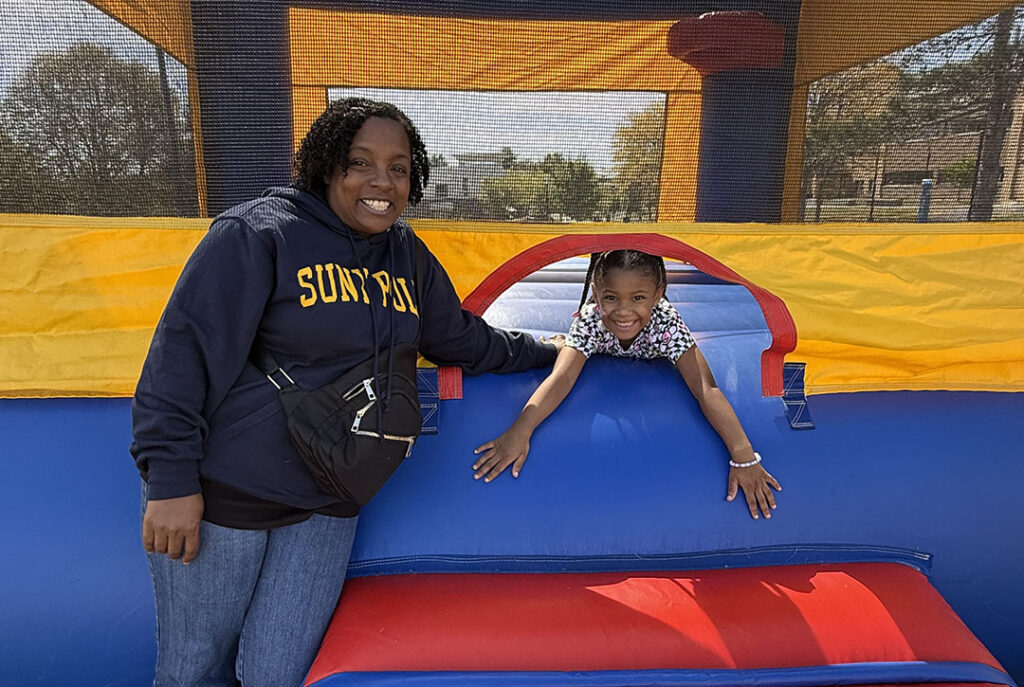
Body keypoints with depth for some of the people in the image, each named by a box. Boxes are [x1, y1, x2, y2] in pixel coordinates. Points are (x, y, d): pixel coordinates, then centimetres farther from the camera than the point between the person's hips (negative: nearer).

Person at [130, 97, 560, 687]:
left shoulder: (409, 255, 7)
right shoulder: (260, 232, -12)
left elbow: (460, 339, 19)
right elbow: (186, 351, -14)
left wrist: (540, 351, 25)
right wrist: (171, 478, -16)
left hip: (327, 503, 4)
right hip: (222, 490, -4)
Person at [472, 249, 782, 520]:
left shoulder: (666, 322, -46)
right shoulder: (590, 320, -44)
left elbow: (706, 389, -52)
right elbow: (561, 377, -54)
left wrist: (744, 457, -61)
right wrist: (518, 433, -68)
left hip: (652, 363, 0)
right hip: (599, 355, 0)